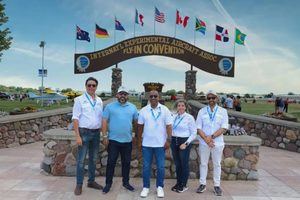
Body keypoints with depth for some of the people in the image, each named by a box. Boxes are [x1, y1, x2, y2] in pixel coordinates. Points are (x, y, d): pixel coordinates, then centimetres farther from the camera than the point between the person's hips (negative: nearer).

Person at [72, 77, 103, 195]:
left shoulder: (99, 101, 9)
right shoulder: (79, 100, -5)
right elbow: (75, 118, -9)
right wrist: (77, 136, -15)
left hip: (96, 133, 5)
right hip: (84, 132, -5)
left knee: (93, 159, 14)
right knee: (81, 160, 1)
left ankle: (91, 181, 28)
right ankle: (79, 184, 15)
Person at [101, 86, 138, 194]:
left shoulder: (132, 107, 5)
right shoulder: (109, 106, -1)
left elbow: (136, 122, 9)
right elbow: (104, 121, -3)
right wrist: (105, 136, -8)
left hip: (128, 140, 2)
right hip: (113, 140, -2)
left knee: (126, 162, 13)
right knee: (111, 162, 5)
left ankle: (126, 182, 29)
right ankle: (108, 183, 20)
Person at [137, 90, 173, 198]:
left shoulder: (165, 110, -3)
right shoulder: (143, 110, 1)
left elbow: (168, 126, -2)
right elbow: (140, 126, 6)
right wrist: (139, 141, 6)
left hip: (160, 144, -1)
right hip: (146, 144, 1)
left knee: (161, 167, 7)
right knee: (146, 167, 9)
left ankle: (160, 187, 23)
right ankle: (145, 187, 22)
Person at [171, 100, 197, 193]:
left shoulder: (189, 117, -8)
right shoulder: (174, 117, 6)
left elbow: (194, 133, -7)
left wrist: (186, 143, -13)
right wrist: (169, 141, 4)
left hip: (184, 142, -4)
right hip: (174, 141, 4)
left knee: (184, 164, 5)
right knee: (177, 164, 13)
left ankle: (183, 185, 22)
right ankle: (178, 183, 28)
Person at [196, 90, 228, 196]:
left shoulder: (223, 111, 0)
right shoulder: (202, 111, 1)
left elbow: (224, 128, -8)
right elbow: (198, 128, -2)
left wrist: (211, 137, -16)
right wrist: (206, 139, -15)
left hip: (217, 142, -1)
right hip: (204, 142, 1)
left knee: (217, 164, 10)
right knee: (203, 163, 11)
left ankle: (217, 185, 24)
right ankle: (202, 184, 24)